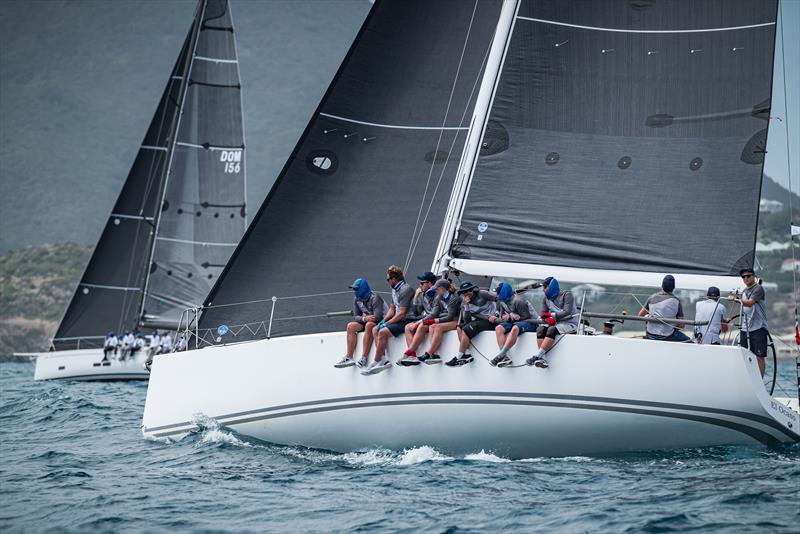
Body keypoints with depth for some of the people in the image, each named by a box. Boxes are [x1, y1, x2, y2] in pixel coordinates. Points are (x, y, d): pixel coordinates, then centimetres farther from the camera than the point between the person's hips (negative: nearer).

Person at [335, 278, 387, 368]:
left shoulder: (375, 298, -18)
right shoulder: (357, 300, 6)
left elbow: (377, 317, -26)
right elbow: (356, 317, 2)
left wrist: (365, 318, -14)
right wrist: (364, 318, -19)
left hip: (379, 323, -8)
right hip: (365, 323, 8)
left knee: (369, 325, -37)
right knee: (351, 326, -14)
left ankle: (364, 358, -40)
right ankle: (349, 357, -23)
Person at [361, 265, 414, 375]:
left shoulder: (405, 290, -15)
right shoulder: (395, 289, 17)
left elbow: (402, 313, -20)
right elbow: (392, 309, 21)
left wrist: (387, 323, -15)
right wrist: (383, 321, 4)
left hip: (406, 321, -10)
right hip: (397, 320, 10)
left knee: (383, 332, -25)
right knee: (375, 329, -1)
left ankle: (376, 363, -20)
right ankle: (384, 360, -15)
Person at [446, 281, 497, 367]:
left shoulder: (481, 294, -7)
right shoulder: (464, 302, 9)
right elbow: (467, 320, 0)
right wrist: (466, 306, -12)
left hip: (490, 320, -7)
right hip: (479, 320, 7)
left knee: (466, 330, -21)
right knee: (460, 328, -10)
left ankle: (458, 358, -18)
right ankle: (467, 354, -17)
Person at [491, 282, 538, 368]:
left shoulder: (518, 301, -18)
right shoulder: (501, 302, 6)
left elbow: (526, 317, -17)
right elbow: (503, 317, 12)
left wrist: (510, 317, -14)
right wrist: (511, 316, -11)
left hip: (529, 323, -8)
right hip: (513, 323, 8)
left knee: (515, 328, -40)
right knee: (498, 328, -20)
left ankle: (500, 355, -46)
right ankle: (505, 357, -35)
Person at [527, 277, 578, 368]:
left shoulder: (566, 295, -3)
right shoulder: (545, 299, 14)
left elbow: (567, 312, -14)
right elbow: (543, 315, 7)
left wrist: (551, 315, -13)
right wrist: (548, 319, -17)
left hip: (570, 324, -6)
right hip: (555, 324, 6)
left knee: (552, 330, -34)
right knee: (540, 329, -26)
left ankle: (537, 356, -41)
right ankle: (543, 358, -39)